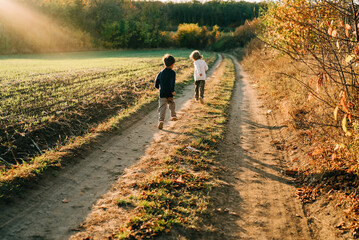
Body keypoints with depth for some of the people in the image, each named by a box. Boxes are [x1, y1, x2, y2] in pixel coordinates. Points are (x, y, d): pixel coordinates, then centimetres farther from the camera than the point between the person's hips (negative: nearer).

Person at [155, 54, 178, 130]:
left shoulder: (161, 72, 5)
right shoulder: (172, 72, -6)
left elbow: (156, 84, 9)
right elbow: (172, 83, -19)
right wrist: (172, 91, -13)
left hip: (162, 94, 2)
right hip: (169, 94, -2)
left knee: (162, 107, -2)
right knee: (171, 105, 24)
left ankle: (161, 120, -15)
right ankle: (173, 116, 31)